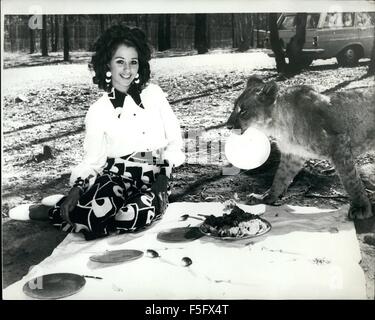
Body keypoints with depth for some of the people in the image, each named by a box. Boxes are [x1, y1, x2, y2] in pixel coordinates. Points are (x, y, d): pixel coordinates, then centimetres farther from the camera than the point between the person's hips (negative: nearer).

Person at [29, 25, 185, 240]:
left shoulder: (154, 93, 6)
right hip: (116, 178, -1)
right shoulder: (98, 111, 4)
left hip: (155, 182, 1)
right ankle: (66, 207, -4)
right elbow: (92, 160, 4)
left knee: (134, 216, -35)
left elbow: (175, 139, 7)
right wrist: (76, 191, -14)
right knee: (104, 204, -38)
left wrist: (163, 178, -7)